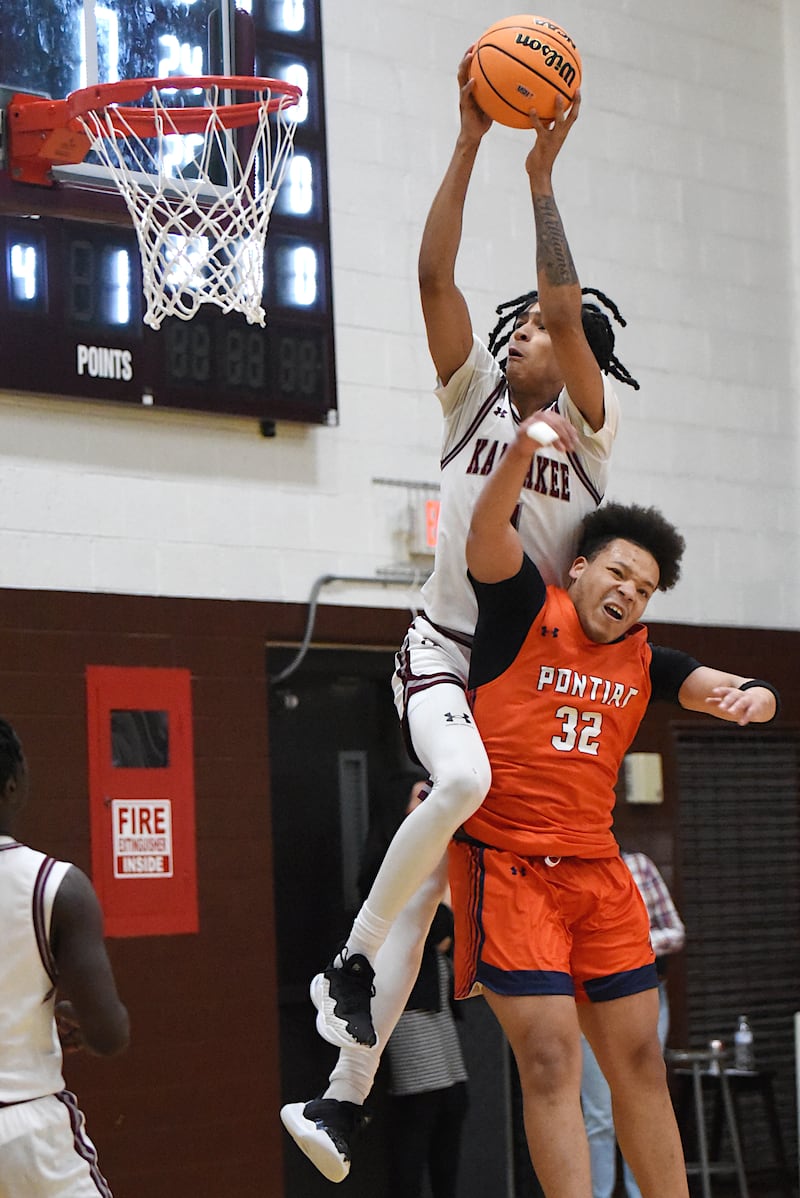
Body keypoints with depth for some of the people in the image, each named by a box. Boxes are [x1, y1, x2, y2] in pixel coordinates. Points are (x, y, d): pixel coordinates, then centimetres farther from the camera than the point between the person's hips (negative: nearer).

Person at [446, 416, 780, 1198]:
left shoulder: (643, 661, 12)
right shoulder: (526, 611, -2)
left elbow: (736, 692, 8)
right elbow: (487, 531, -18)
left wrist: (752, 694, -17)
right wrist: (522, 452, -37)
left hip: (597, 870, 6)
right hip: (507, 864, -6)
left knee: (639, 1058, 8)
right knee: (550, 1058, -12)